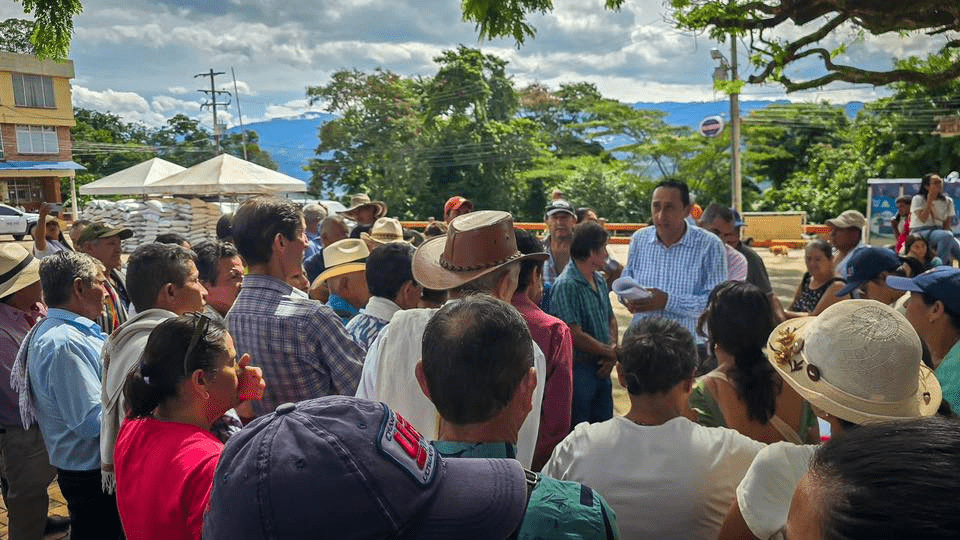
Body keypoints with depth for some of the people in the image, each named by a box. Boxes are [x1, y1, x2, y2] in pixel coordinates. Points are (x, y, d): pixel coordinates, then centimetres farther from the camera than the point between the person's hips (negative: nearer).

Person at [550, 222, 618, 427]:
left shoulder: (599, 280, 10)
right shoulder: (567, 285, -19)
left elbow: (611, 318, 16)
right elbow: (575, 335, -22)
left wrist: (612, 352, -1)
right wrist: (611, 352, -12)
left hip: (601, 368, 8)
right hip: (578, 370, -8)